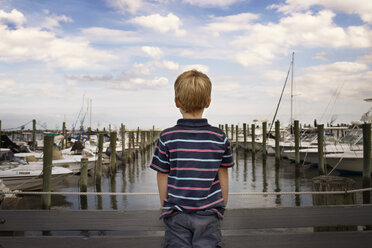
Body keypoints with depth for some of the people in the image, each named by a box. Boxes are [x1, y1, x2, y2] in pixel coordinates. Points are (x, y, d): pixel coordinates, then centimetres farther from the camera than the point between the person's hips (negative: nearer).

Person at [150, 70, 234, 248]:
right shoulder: (220, 138, -5)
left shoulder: (167, 138, -9)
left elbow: (162, 178, -3)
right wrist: (222, 206, 17)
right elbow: (223, 178, 3)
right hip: (209, 215, 1)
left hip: (177, 214, -1)